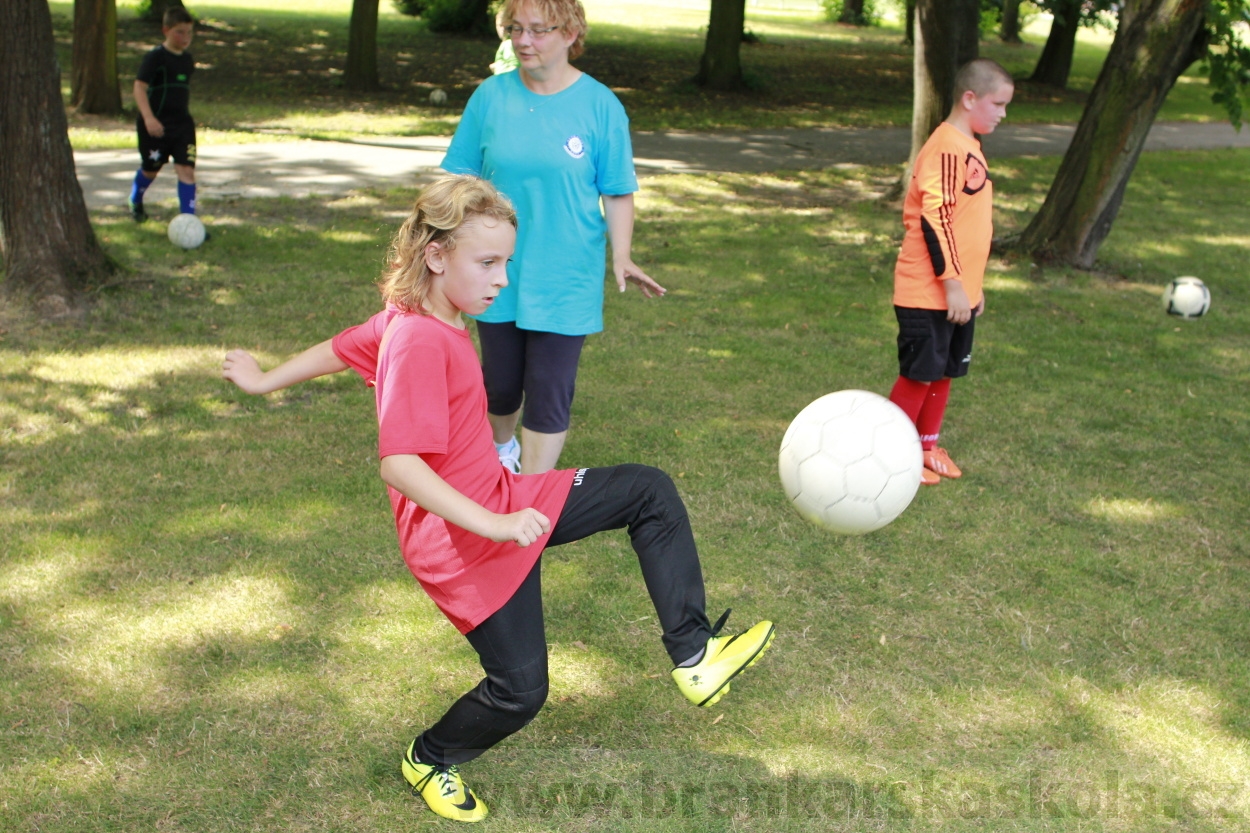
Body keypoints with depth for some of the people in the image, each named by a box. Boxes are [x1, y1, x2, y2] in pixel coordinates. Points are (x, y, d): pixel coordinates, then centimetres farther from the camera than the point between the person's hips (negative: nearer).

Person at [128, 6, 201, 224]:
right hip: (155, 125, -5)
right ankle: (135, 202, 43)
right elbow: (139, 87, -21)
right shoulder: (155, 57, -13)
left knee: (187, 170, -8)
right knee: (151, 169, 14)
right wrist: (148, 118, -32)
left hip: (182, 124, 5)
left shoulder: (187, 59, 8)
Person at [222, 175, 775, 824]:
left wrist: (264, 380, 35)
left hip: (503, 502, 10)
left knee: (650, 491, 3)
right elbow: (399, 464, -34)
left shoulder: (404, 319, 3)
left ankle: (693, 655, 2)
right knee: (520, 689, -2)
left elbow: (338, 348, 19)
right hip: (461, 542, -10)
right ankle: (429, 760, 28)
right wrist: (492, 525, -36)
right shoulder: (419, 342, -26)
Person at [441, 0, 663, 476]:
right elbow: (462, 179, 6)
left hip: (564, 280, -2)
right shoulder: (491, 97, -1)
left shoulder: (599, 106, -6)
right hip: (497, 273, 2)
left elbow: (618, 194, -2)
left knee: (549, 395, -1)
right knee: (499, 383, 15)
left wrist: (621, 258, -13)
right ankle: (502, 448, 46)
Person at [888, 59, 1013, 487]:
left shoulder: (969, 147, 13)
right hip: (929, 293, -9)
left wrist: (971, 285, 22)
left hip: (958, 291, 9)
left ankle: (928, 446, 27)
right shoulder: (947, 147, -18)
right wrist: (952, 282, -21)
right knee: (920, 373, -1)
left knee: (946, 370, 15)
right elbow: (935, 218, -22)